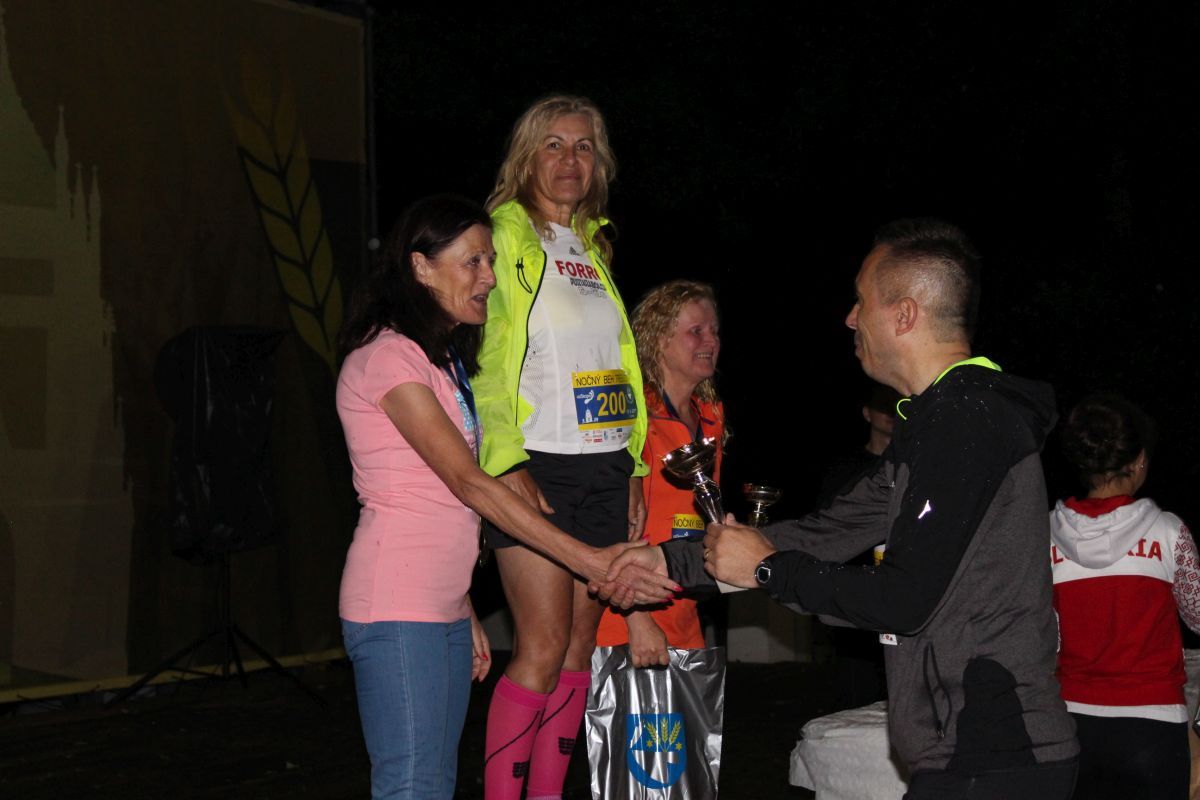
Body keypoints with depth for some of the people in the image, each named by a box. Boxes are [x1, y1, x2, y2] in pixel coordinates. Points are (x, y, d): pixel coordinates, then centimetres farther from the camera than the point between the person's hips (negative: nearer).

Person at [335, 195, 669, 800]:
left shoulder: (446, 360, 19)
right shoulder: (387, 356, -11)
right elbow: (468, 483, -18)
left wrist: (465, 613, 13)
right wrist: (588, 560, -20)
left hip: (445, 609, 9)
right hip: (396, 612, -9)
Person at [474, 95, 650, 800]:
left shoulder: (593, 249, 19)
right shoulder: (505, 237, -2)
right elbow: (483, 359, -10)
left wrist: (633, 470, 15)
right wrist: (508, 465, -18)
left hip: (604, 468, 7)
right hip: (537, 467, -7)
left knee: (581, 645, 6)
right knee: (544, 645, -11)